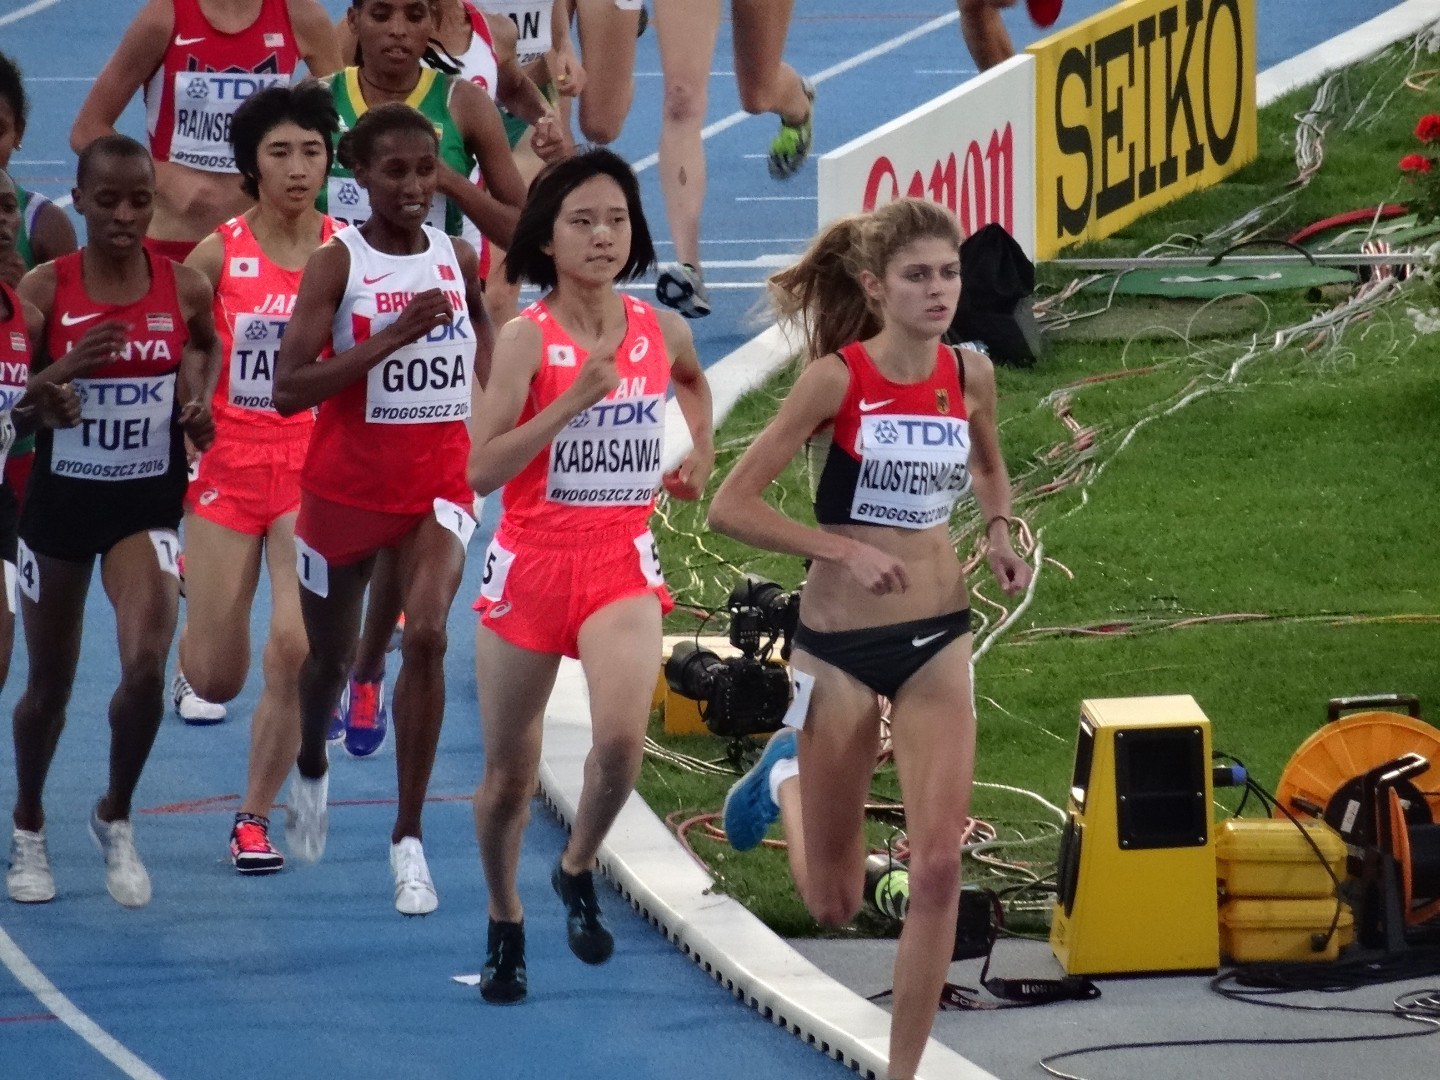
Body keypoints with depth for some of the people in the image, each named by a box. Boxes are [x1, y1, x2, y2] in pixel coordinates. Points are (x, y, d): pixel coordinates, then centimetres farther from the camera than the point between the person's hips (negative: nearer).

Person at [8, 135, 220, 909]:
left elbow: (209, 347, 17)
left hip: (146, 504, 1)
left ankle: (116, 818, 6)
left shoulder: (185, 288, -6)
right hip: (60, 500, -1)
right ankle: (29, 826, 38)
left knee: (146, 665, -19)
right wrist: (64, 370, -28)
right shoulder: (43, 289, -12)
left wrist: (200, 398, -3)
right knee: (49, 685, 12)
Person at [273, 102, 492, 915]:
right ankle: (312, 769, 50)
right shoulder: (335, 265, -13)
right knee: (331, 656, 15)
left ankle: (411, 838, -12)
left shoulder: (461, 259, 0)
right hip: (347, 485, -1)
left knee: (427, 637, -20)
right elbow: (289, 390, -21)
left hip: (440, 485, 1)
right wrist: (392, 339, -27)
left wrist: (478, 397, 3)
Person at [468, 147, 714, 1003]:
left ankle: (579, 871, 5)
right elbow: (482, 469, -20)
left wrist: (702, 452, 13)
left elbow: (692, 379, 28)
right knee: (510, 774, 7)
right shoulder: (528, 339, -11)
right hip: (532, 563, -2)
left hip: (623, 564, 2)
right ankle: (505, 924, 32)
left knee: (622, 737, -24)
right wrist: (574, 400, -25)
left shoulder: (661, 331, 1)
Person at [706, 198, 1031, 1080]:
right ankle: (786, 776, 44)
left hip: (938, 640, 3)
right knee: (834, 904, 11)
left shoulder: (971, 375, -2)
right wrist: (844, 549, -23)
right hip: (839, 642, -3)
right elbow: (732, 506, -15)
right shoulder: (838, 379, -16)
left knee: (939, 869, -10)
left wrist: (1000, 532, 2)